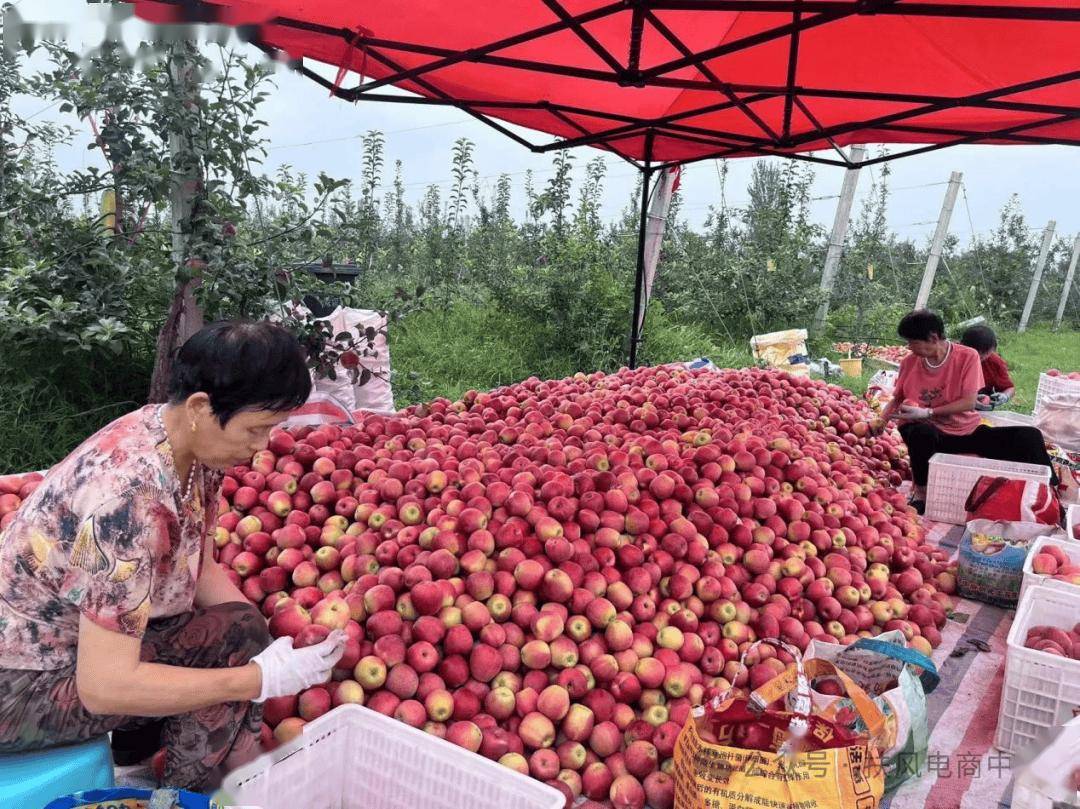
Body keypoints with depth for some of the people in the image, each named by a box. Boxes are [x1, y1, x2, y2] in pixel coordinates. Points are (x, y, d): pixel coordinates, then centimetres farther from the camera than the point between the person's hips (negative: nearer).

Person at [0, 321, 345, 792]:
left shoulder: (194, 447, -10)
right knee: (233, 637, -20)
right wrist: (262, 678, -28)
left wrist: (281, 640, -11)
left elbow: (200, 569, 2)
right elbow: (105, 688, -33)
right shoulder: (129, 495, -35)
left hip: (87, 637, 8)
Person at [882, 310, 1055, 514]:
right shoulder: (909, 363, -2)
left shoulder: (968, 357, -8)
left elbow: (969, 402, -15)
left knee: (1029, 436, -16)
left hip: (969, 431, 1)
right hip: (933, 434, -1)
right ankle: (921, 493, -20)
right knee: (921, 432, -39)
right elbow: (897, 399, 10)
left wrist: (927, 413, -23)